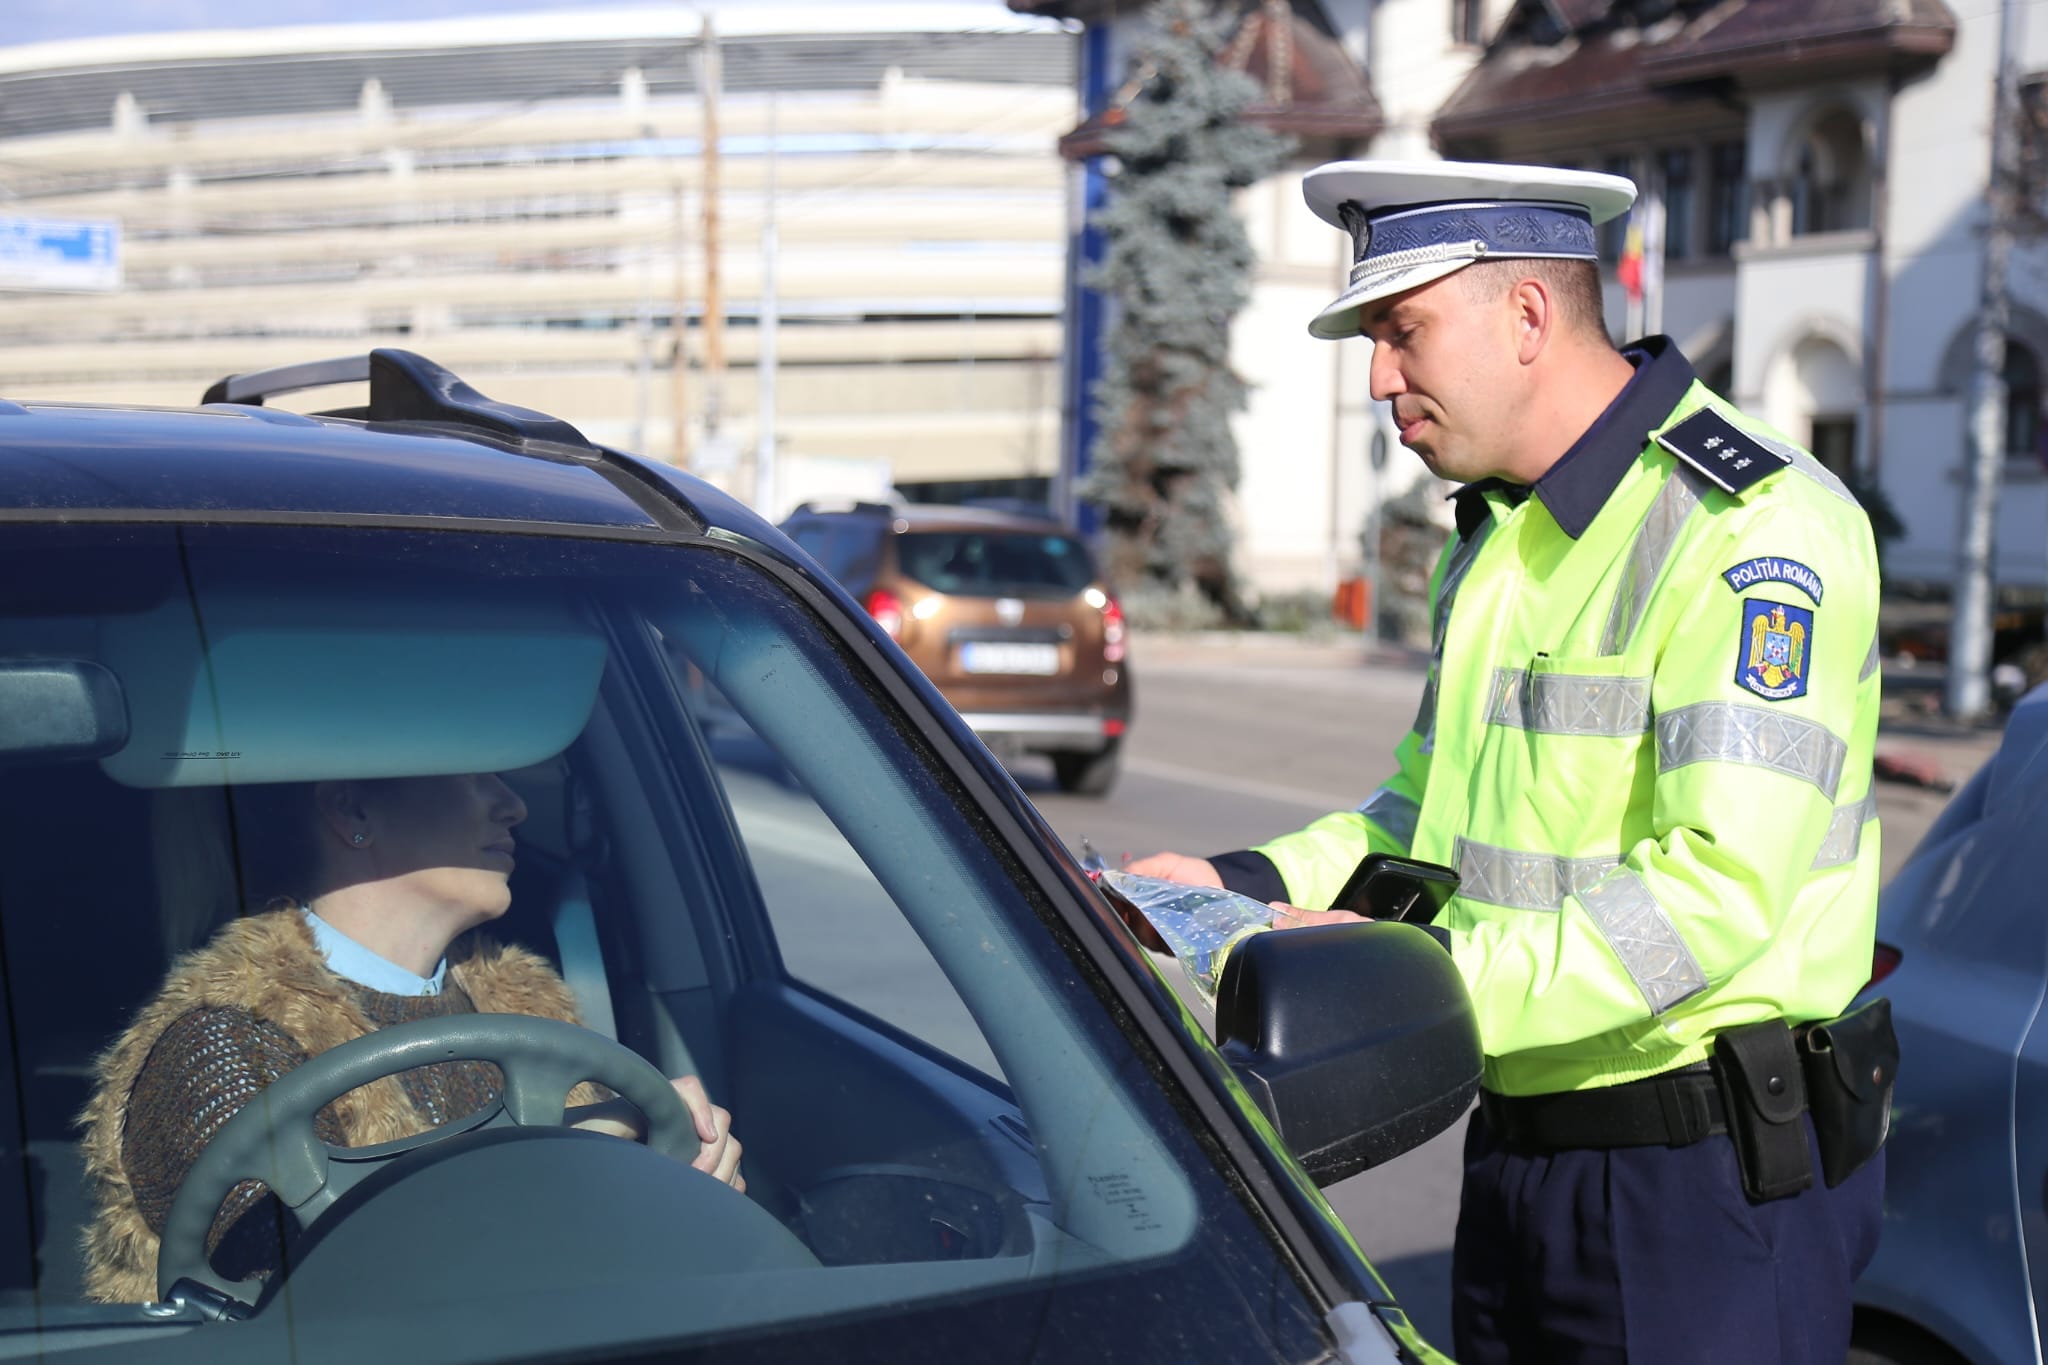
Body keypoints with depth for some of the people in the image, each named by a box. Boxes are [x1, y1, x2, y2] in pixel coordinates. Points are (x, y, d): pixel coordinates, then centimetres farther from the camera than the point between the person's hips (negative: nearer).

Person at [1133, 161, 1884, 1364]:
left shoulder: (1758, 533, -17)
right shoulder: (1492, 542, 14)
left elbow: (1723, 886, -25)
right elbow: (1427, 811, 19)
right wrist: (1242, 886, 4)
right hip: (1517, 1155, 8)